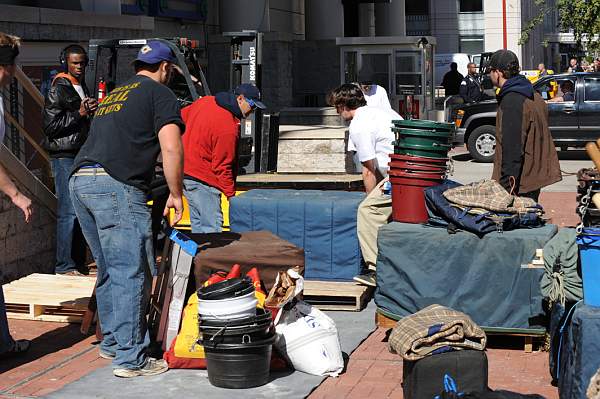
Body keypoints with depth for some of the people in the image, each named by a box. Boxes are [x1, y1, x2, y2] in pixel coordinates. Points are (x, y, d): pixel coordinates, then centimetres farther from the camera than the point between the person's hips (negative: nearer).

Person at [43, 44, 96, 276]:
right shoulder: (58, 91, -7)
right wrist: (79, 113, -17)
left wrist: (92, 113, 13)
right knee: (68, 213, -11)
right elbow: (50, 126, -13)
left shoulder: (82, 88, 21)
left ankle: (78, 263, 14)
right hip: (64, 157, -9)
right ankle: (64, 266, -8)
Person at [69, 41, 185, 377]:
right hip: (116, 185, -8)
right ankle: (130, 358, -6)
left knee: (109, 270, 19)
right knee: (131, 273, -6)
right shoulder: (160, 93, 4)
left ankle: (112, 342, 28)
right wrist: (176, 194, 2)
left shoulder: (112, 95, 28)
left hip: (80, 180, 8)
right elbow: (171, 149, -8)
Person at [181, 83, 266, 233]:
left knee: (198, 225, 16)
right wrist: (231, 194, -12)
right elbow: (222, 166, -19)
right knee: (212, 229, -8)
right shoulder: (229, 129, -22)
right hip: (203, 181, -10)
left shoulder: (205, 101, 3)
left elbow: (182, 116, 17)